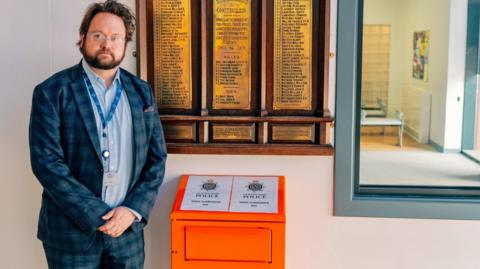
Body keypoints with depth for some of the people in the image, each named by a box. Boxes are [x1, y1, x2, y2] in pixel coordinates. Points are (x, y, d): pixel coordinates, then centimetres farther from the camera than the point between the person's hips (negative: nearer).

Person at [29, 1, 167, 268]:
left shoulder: (142, 92, 5)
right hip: (71, 232, -3)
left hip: (127, 228, 3)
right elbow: (47, 162, -12)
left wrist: (133, 210, -8)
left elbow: (157, 158, 5)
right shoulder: (51, 92, -5)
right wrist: (98, 216, -16)